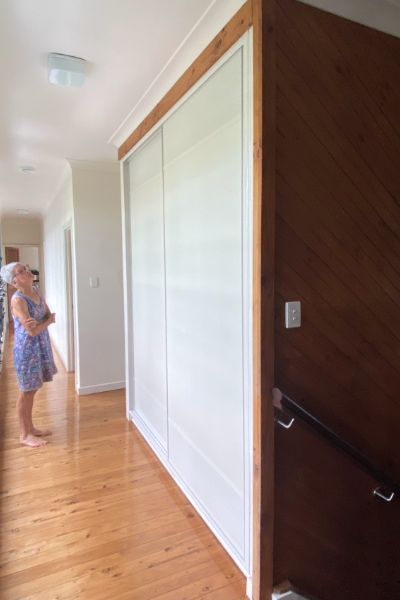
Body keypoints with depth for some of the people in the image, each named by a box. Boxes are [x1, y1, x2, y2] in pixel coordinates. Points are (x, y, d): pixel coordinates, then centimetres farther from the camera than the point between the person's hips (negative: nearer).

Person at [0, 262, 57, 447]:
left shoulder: (35, 291, 5)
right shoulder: (18, 300, -20)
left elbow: (50, 316, 4)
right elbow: (32, 331, -23)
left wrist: (39, 322, -17)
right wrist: (48, 320, -6)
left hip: (40, 346, 8)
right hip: (27, 349, -8)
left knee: (32, 390, 18)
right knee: (26, 392, 5)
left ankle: (30, 428, 32)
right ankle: (24, 435, 20)